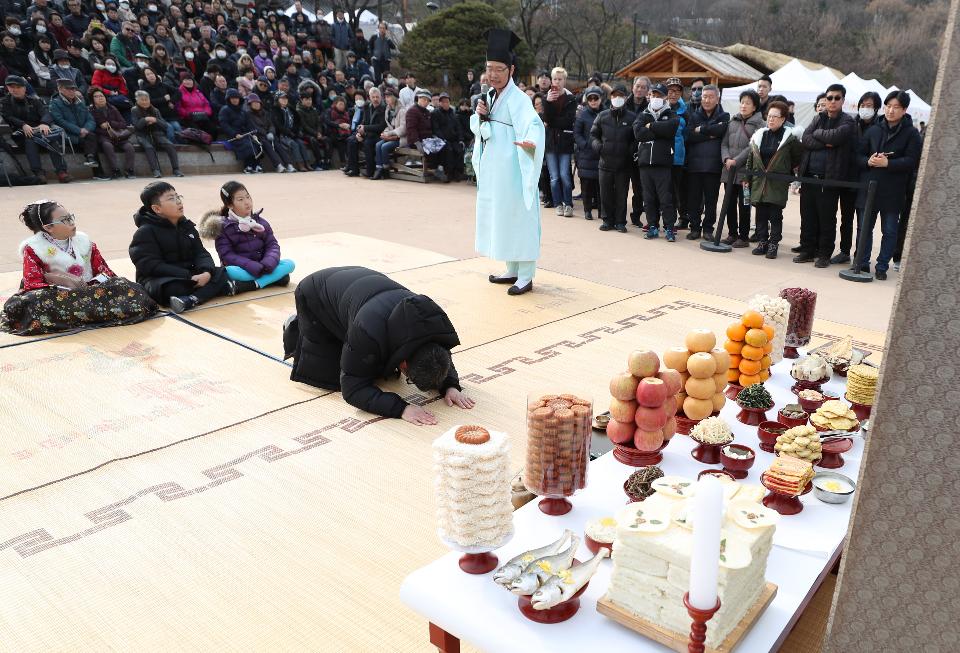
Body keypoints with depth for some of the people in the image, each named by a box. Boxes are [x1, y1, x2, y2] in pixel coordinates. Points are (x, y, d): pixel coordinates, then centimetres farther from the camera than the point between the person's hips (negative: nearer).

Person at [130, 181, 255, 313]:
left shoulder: (187, 226, 12)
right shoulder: (145, 232, -8)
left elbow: (200, 253, 5)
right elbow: (151, 266, -18)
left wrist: (206, 271, -20)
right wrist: (189, 277, -25)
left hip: (189, 276, 6)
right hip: (160, 280, -6)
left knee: (220, 273, -16)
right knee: (175, 289, -38)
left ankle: (192, 299, -39)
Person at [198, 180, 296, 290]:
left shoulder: (261, 222, 8)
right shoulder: (222, 227, -4)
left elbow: (272, 245, 1)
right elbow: (227, 256, -12)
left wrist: (267, 265, -20)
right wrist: (256, 268, -23)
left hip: (262, 267, 4)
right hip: (241, 269, -4)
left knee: (289, 264, -21)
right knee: (230, 271, -38)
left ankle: (254, 284, -30)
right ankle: (276, 277, -31)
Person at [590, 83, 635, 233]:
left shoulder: (632, 118, 1)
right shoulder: (602, 116, 6)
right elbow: (593, 135, 14)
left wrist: (631, 151, -11)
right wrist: (598, 146, -4)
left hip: (623, 164, -2)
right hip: (605, 163, 2)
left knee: (621, 194, 5)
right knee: (606, 193, 6)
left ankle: (620, 222, 14)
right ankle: (608, 220, 18)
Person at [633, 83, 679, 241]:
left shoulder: (671, 115, 9)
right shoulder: (643, 115, 16)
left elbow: (671, 127, -15)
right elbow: (638, 132, -5)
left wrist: (651, 126, -7)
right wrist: (660, 132, -7)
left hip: (663, 163, -3)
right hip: (645, 162, 3)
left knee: (666, 198, -5)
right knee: (649, 198, 6)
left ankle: (669, 228, 1)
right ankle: (652, 227, 14)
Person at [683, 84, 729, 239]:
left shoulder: (724, 117, 9)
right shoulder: (694, 115, 12)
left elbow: (721, 130, -14)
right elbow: (688, 135, -5)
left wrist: (701, 130, -8)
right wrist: (710, 134, -10)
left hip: (713, 164, -1)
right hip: (694, 163, 1)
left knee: (711, 199, 3)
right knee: (693, 198, 2)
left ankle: (708, 228, 13)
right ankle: (695, 228, 13)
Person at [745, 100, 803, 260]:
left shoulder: (790, 138, -3)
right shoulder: (759, 135, 9)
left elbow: (799, 158, 4)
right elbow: (750, 158, 13)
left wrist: (791, 173, 5)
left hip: (778, 184, -4)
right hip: (759, 181, 4)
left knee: (775, 215, -1)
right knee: (761, 214, 7)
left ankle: (773, 244, 5)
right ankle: (762, 242, 16)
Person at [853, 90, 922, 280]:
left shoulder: (912, 134, -2)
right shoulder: (873, 130, 7)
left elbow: (912, 161, -10)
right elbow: (859, 154, 7)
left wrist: (887, 163, -22)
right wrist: (868, 161, -14)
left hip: (893, 192, -3)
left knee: (889, 231, 6)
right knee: (865, 228, 10)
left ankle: (882, 266, 15)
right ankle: (862, 263, 22)